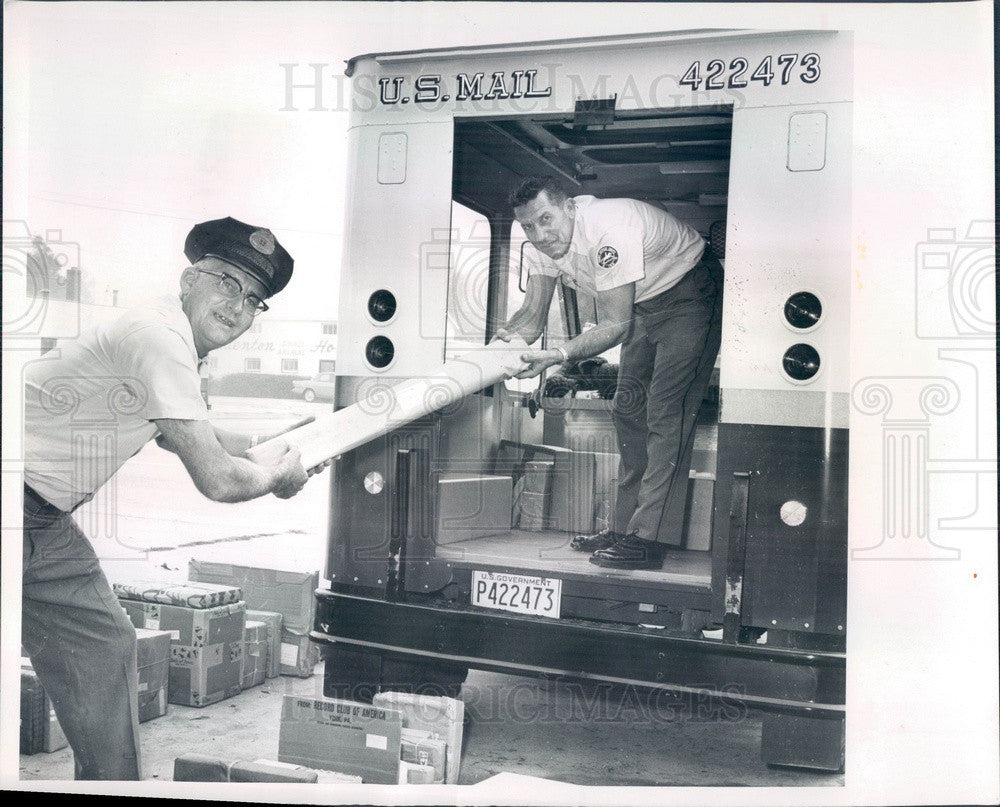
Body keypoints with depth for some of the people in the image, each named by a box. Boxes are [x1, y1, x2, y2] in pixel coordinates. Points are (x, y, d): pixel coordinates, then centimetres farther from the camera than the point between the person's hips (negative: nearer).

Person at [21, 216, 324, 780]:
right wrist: (278, 477, -4)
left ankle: (112, 783, 25)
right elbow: (217, 479, -23)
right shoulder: (161, 335, -22)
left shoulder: (184, 350, 9)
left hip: (45, 520, 10)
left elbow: (192, 438, 31)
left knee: (105, 643, 12)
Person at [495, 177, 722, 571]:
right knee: (628, 408, 8)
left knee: (667, 413, -16)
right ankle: (623, 527, 15)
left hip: (690, 296, -9)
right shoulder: (542, 244, -10)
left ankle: (646, 539, -15)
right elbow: (532, 316, -6)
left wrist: (558, 356, -45)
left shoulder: (609, 231, -35)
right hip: (645, 305, 9)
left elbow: (615, 327, -34)